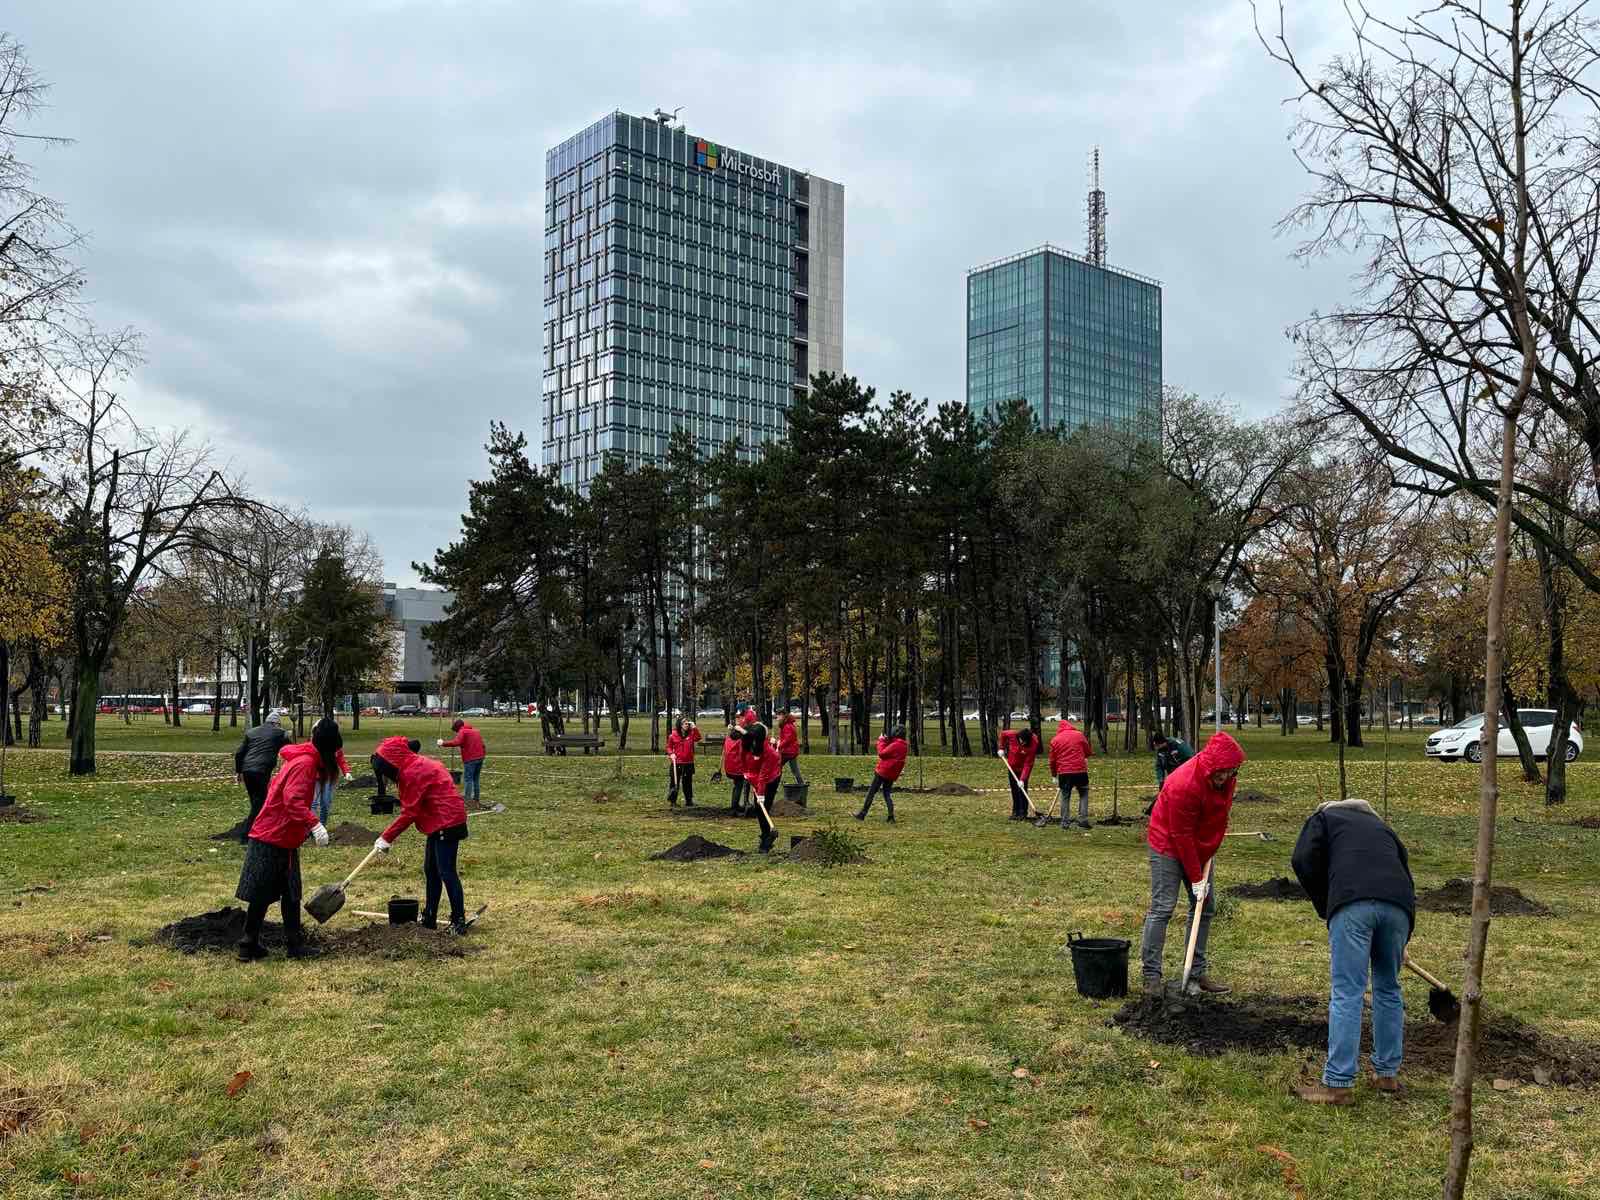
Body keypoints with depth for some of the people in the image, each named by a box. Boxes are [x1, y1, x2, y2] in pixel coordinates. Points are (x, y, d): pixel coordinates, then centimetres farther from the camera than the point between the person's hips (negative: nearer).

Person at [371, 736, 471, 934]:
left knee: (446, 872, -9)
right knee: (430, 869, 16)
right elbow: (412, 808, 16)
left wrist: (386, 838, -10)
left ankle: (459, 921, -5)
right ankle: (429, 918, 24)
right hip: (438, 822, 11)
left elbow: (409, 813, -17)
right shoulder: (415, 766, 13)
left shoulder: (413, 773, -19)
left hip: (447, 823, -11)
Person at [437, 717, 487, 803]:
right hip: (480, 758, 8)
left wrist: (443, 744, -21)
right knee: (475, 779, 15)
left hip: (470, 759, -8)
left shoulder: (463, 732, -6)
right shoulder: (475, 731, 19)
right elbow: (482, 745, 21)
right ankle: (475, 798, 18)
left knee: (467, 779, -5)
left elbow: (456, 742, -24)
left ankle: (467, 798, -9)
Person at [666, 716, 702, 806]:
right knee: (675, 782, 4)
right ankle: (672, 801, 17)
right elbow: (669, 746, 8)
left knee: (687, 782, 8)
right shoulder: (673, 735, -2)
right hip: (677, 763, -2)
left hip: (688, 763, 2)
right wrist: (671, 753, -9)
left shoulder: (691, 733, 3)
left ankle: (689, 801, 17)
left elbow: (698, 738, -16)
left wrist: (695, 728, -19)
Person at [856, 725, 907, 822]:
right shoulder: (904, 746, 8)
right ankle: (891, 817, 3)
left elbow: (882, 753, -17)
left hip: (882, 772, -8)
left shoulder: (895, 745, -20)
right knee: (887, 794, 15)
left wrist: (882, 740, -7)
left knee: (871, 792, 1)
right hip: (892, 775, 8)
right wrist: (887, 740, 4)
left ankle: (862, 815, 5)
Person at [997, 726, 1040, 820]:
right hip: (1012, 767, 4)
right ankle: (1015, 812, 17)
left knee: (1022, 789, -12)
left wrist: (1022, 779, -32)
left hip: (1023, 769, -4)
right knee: (1014, 790, 9)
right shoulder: (1012, 735, -23)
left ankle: (1023, 813, -5)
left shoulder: (1033, 744, -30)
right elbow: (1003, 734, 3)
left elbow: (1028, 764, -29)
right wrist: (1002, 748, 2)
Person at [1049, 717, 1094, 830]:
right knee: (1084, 794, 15)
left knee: (1065, 797, 11)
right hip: (1080, 770, -1)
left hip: (1063, 773, 1)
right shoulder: (1079, 735, 1)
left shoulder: (1055, 740, 5)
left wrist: (1054, 775, 20)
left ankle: (1065, 822, 10)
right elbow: (1088, 752, 7)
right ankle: (1083, 819, 6)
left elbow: (1052, 760, 9)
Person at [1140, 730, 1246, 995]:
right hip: (1169, 846, -8)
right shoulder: (1184, 784, -32)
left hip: (1200, 847, 8)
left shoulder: (1227, 778, -9)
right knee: (1162, 908, -11)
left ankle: (1197, 973, 16)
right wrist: (1196, 879, -20)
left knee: (1206, 908, 7)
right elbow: (1181, 836, -25)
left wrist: (1209, 853, 5)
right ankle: (1151, 975, -6)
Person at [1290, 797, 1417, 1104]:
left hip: (1352, 902, -5)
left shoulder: (1324, 816, 25)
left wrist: (1324, 906, 19)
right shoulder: (1379, 826, 38)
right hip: (1399, 904, 5)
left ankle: (1338, 1084, -1)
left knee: (1346, 994, -3)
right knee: (1388, 989, 20)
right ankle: (1387, 1074, 29)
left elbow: (1304, 860, 6)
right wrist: (1400, 944, 45)